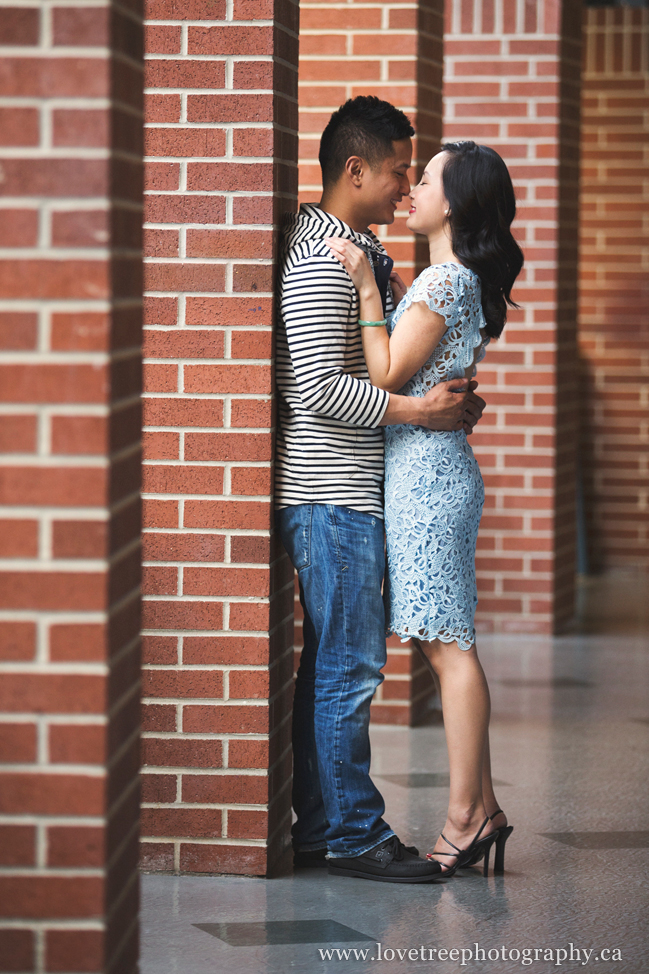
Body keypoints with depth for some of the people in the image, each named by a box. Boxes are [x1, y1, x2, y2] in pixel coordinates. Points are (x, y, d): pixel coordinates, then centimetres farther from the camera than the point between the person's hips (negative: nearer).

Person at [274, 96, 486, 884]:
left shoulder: (359, 248, 17)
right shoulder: (321, 257, -15)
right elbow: (318, 388, -22)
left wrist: (447, 397, 10)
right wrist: (418, 410, -19)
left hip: (349, 490, 10)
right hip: (331, 494, -10)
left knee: (329, 663, 12)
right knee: (349, 666, -5)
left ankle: (317, 824, 18)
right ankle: (354, 834, 0)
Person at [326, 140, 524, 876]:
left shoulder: (443, 281, -14)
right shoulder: (460, 280, 15)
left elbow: (387, 375, -14)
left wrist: (366, 287, -16)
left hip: (426, 473, -10)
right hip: (428, 471, 10)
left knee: (447, 645, -7)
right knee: (442, 645, 10)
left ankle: (466, 817, -3)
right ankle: (481, 809, 12)